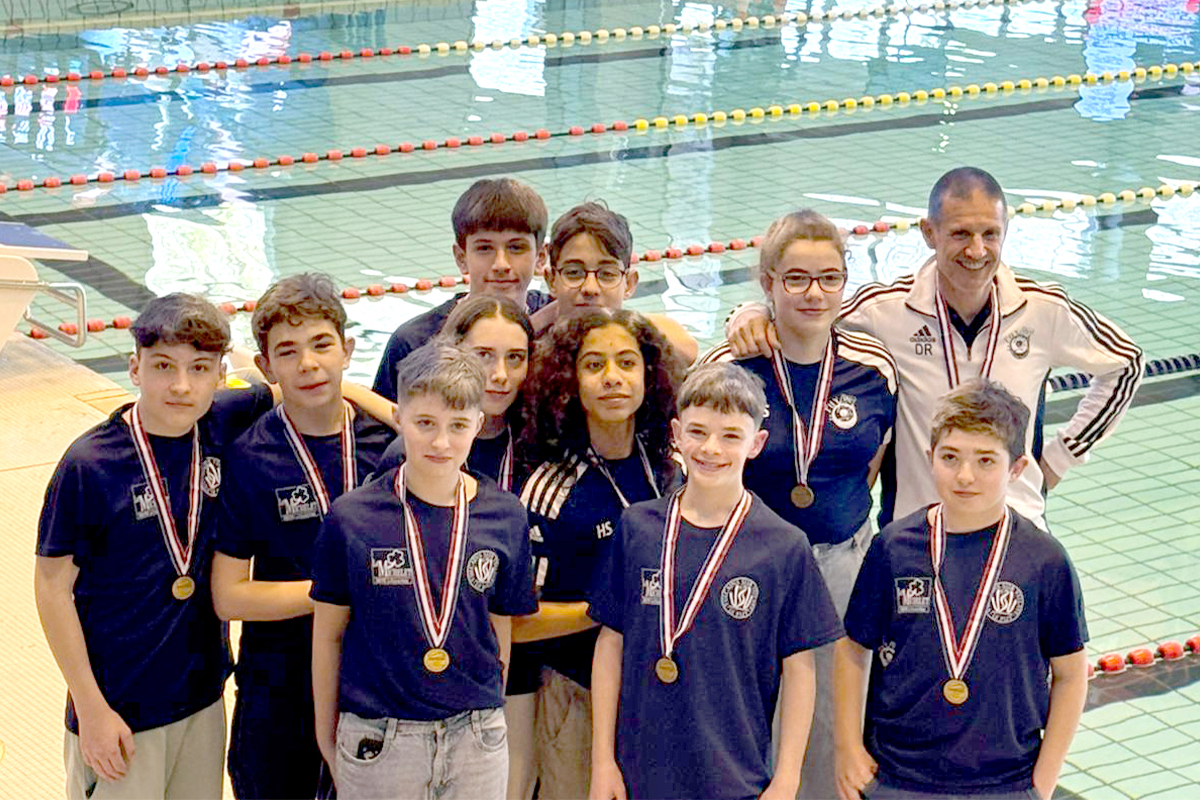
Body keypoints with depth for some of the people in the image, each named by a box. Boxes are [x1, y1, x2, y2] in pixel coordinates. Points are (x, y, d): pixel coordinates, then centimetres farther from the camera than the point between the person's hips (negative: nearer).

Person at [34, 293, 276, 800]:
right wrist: (92, 708, -12)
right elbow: (53, 587, -11)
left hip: (204, 696, 5)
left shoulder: (222, 426, -4)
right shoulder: (90, 464, -16)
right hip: (119, 706, -5)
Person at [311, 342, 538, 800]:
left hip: (475, 740, 2)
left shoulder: (506, 518, 0)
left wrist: (487, 720, 13)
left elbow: (499, 635, 9)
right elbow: (328, 635, 3)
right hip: (375, 741, -1)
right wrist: (326, 736, 7)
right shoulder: (350, 517, -5)